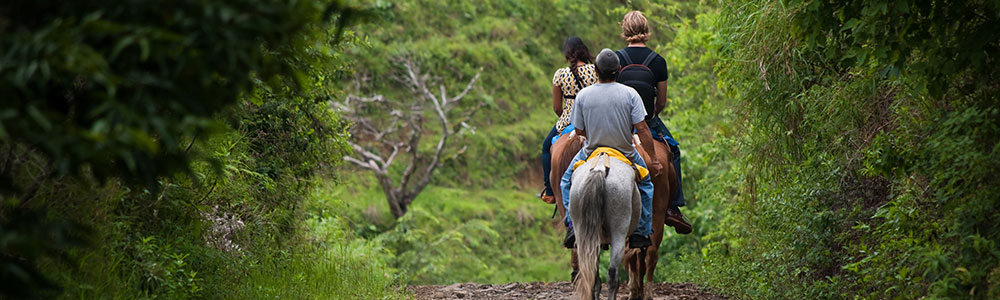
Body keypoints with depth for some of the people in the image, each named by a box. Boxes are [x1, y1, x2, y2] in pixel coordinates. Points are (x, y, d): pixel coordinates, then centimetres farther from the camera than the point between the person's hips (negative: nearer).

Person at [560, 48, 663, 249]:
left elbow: (579, 130, -4)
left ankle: (572, 225, 9)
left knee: (567, 181, 27)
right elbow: (642, 129, -15)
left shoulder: (583, 95, -12)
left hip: (591, 153, 0)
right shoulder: (630, 94, -14)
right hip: (626, 154, 0)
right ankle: (641, 232, 21)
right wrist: (654, 159, -7)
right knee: (645, 183, 28)